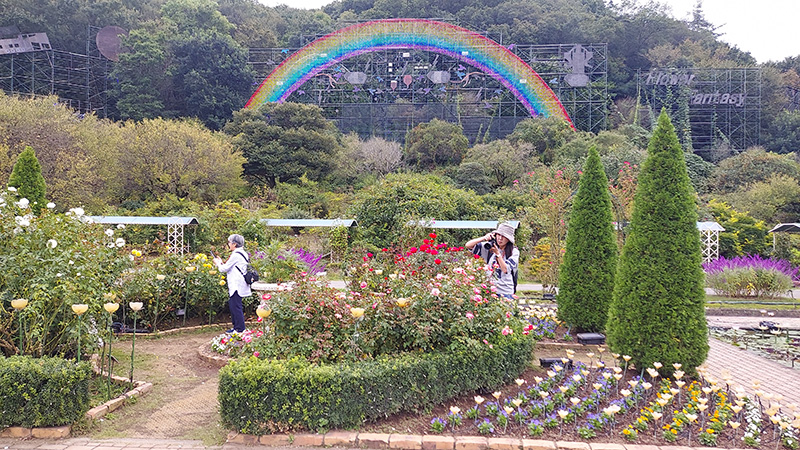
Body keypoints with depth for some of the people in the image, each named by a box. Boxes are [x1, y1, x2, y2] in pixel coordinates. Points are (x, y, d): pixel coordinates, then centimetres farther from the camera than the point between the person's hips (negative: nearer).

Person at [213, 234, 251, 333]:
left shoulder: (236, 255, -14)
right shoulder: (242, 253, 17)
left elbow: (225, 269, -10)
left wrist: (218, 263, 8)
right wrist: (221, 262, 22)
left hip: (237, 286, -10)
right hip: (236, 285, 10)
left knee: (236, 306, -7)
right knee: (232, 304, 15)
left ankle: (240, 329, -3)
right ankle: (236, 327, 21)